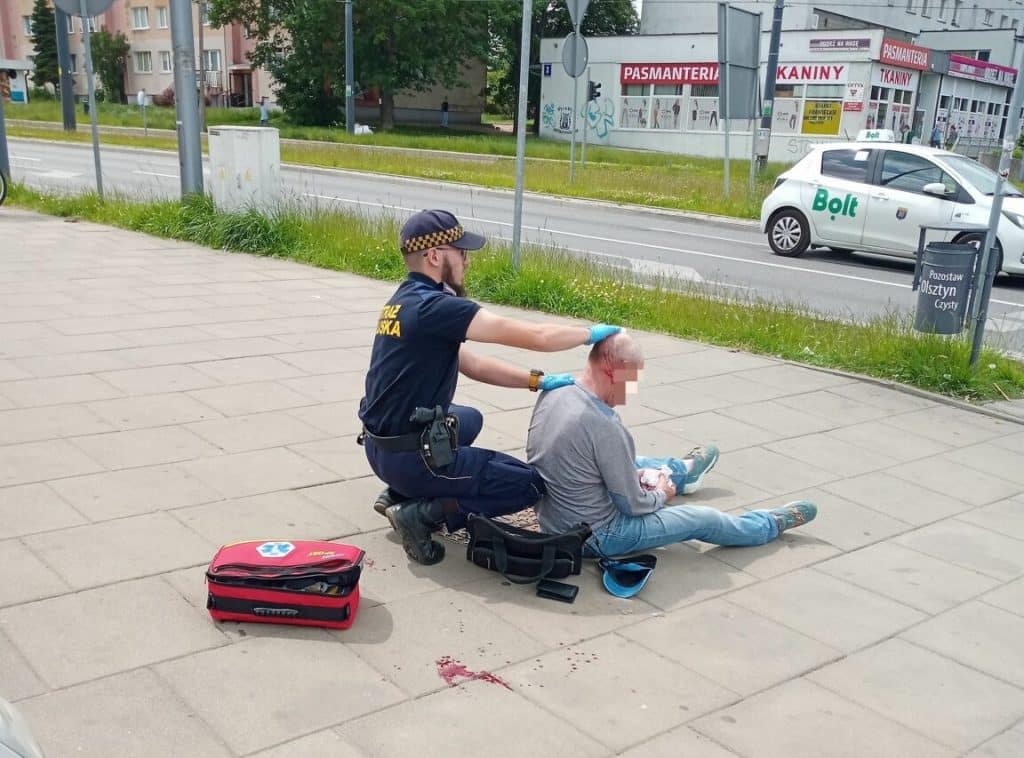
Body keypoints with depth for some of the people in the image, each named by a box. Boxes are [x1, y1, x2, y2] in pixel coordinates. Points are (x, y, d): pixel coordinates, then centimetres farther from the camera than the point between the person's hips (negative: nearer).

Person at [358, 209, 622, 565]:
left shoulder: (404, 302, 8)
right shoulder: (434, 306, -22)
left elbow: (470, 364, 13)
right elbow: (536, 337, -21)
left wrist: (539, 381, 7)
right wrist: (591, 333, -3)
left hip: (382, 444, 9)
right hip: (410, 455, -9)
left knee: (468, 419, 36)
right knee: (531, 484, 1)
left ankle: (399, 493, 19)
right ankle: (420, 512, -4)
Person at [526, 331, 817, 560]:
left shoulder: (552, 394, -10)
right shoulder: (605, 427, -33)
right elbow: (633, 505, -22)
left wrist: (634, 478, 10)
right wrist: (661, 495, 1)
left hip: (551, 521, 8)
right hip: (596, 538, -8)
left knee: (633, 466, 32)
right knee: (705, 519, 11)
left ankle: (683, 472, 63)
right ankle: (771, 524, 37)